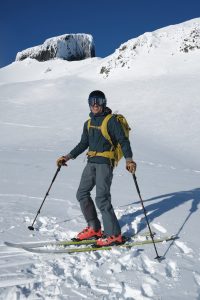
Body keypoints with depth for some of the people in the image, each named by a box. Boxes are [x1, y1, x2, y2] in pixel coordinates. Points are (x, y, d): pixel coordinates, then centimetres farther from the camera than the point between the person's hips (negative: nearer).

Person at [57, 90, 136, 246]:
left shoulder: (111, 120, -6)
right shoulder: (88, 123, 16)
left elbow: (123, 141, -10)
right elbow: (83, 144, 23)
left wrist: (129, 159, -24)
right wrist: (68, 157, 18)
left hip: (105, 163, -8)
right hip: (91, 163, 8)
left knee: (102, 198, -13)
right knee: (82, 194, 7)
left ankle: (114, 235, -2)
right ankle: (94, 228, 19)